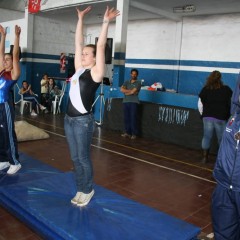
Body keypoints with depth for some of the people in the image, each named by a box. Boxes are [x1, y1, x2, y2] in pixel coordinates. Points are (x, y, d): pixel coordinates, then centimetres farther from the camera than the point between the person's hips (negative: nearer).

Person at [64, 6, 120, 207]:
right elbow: (78, 43, 13)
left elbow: (101, 47, -14)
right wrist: (81, 19, 15)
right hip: (69, 119, 7)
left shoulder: (96, 73, -8)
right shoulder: (79, 69, 10)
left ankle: (88, 190, 23)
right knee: (75, 158, 14)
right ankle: (81, 189, 28)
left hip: (83, 121, -7)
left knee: (83, 158, 4)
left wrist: (106, 22, -15)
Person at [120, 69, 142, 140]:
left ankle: (134, 134, -1)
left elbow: (133, 91, -10)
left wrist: (126, 92, 5)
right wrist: (130, 90, -9)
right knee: (126, 118, 5)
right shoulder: (126, 82, 16)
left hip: (134, 102, -4)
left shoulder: (138, 82, 1)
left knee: (133, 118, -5)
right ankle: (127, 132, 13)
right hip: (125, 101, 4)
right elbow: (122, 89, -1)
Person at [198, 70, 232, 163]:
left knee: (207, 136, 9)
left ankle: (205, 157, 13)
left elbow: (200, 104, 5)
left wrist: (202, 114, 17)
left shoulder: (205, 89, 2)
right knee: (221, 138, 7)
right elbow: (231, 103, 0)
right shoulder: (226, 89, -2)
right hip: (221, 118, -2)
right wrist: (228, 115, 12)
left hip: (207, 117, 2)